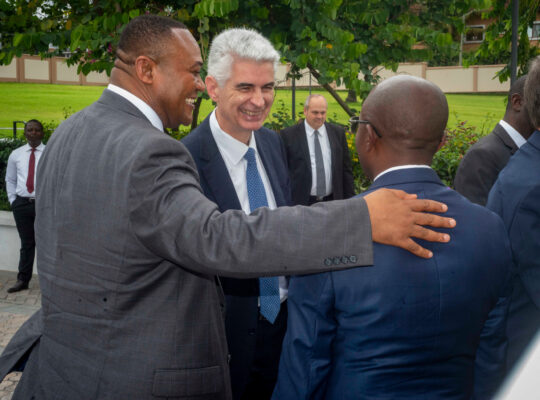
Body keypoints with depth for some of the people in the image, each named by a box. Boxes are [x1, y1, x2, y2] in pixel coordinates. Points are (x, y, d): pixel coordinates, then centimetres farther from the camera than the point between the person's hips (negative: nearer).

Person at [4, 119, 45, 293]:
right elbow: (10, 180, 19)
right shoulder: (16, 154, 9)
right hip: (22, 204, 3)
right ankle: (22, 280, 18)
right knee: (26, 243, 9)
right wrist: (12, 200, 10)